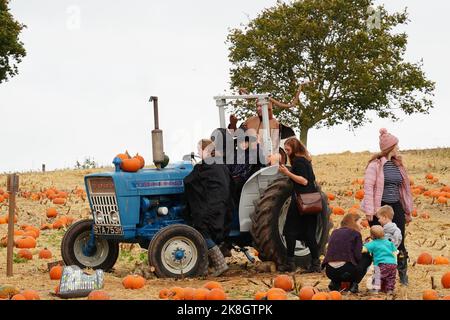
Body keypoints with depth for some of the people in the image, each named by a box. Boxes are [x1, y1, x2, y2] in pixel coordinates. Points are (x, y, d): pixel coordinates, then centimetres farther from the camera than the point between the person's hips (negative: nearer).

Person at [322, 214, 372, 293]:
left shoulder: (335, 232, 21)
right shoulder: (355, 233, 5)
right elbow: (358, 256, -3)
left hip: (330, 272, 5)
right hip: (347, 271, -5)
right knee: (367, 257, 22)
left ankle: (335, 282, 15)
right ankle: (354, 284, 8)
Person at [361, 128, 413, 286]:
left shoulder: (397, 165, 12)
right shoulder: (375, 164, -8)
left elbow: (403, 188, 16)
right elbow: (368, 187, -12)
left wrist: (407, 211, 18)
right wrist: (369, 211, -18)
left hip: (396, 207, 5)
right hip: (379, 208, -5)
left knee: (399, 242, 2)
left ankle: (403, 275, 12)